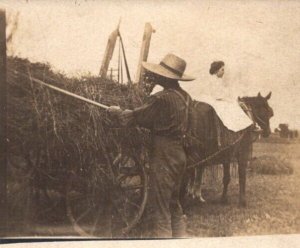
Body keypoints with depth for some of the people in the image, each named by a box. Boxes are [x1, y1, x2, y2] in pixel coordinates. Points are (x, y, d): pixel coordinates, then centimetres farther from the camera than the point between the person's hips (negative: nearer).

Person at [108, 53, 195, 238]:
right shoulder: (185, 96, 6)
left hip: (163, 156, -9)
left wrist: (117, 112, 7)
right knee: (173, 204, 21)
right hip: (180, 154, 9)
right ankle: (179, 234, 30)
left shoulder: (162, 98, -19)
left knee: (158, 208, -1)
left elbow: (137, 117, -10)